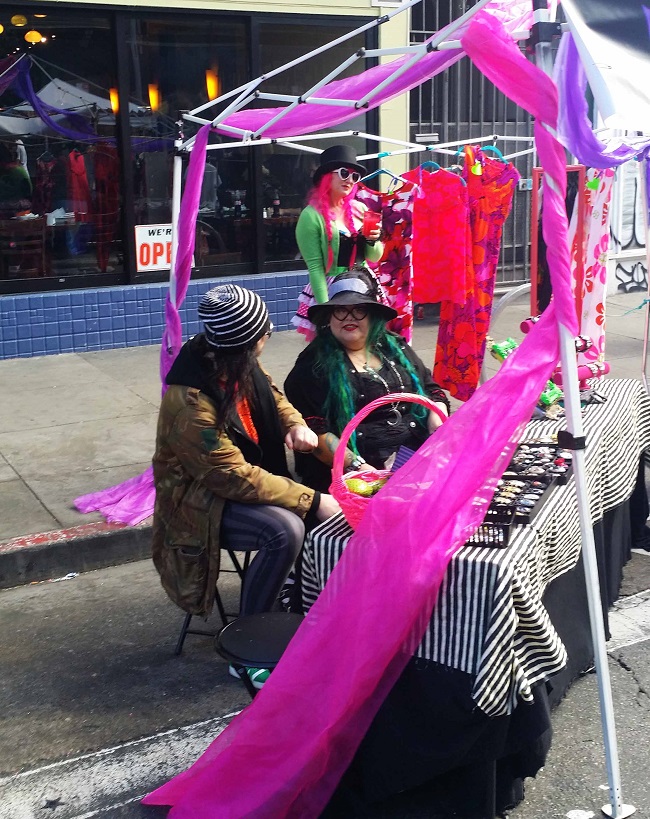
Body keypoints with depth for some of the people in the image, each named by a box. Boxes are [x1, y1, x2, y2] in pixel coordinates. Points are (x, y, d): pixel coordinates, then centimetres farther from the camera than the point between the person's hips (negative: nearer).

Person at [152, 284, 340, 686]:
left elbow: (271, 394, 15)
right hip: (200, 500, -8)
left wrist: (296, 424, -7)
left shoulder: (239, 366, -7)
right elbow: (234, 477, -28)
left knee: (323, 508, -9)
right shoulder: (190, 403, -30)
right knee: (285, 530, -31)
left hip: (248, 478, 8)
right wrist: (310, 500, -26)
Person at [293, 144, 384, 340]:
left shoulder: (359, 210, 7)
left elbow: (374, 258, 12)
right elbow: (314, 267, -12)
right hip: (328, 294, -5)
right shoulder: (312, 216, -9)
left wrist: (373, 240, -9)